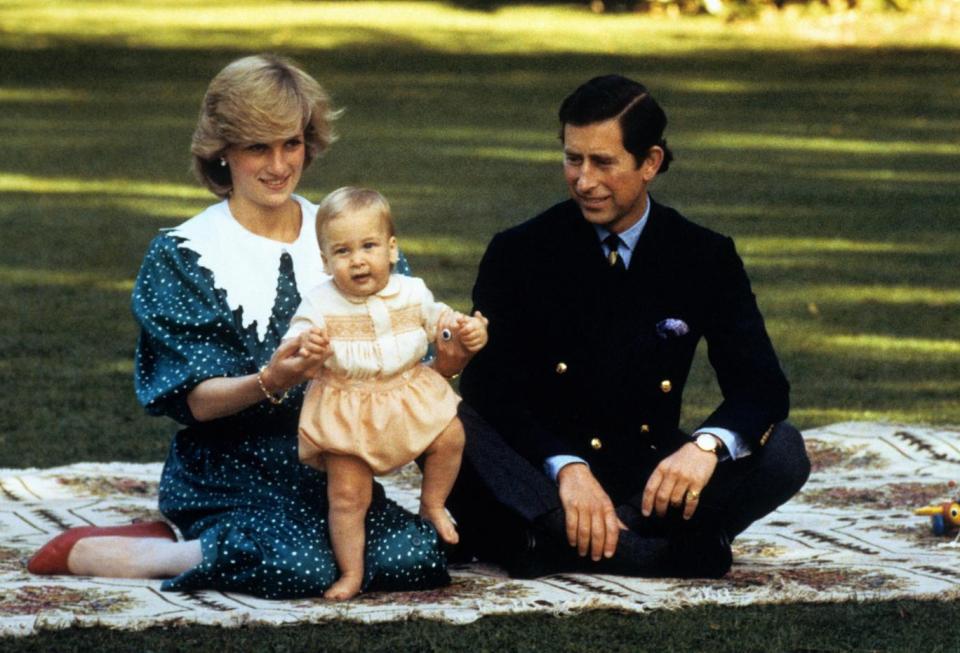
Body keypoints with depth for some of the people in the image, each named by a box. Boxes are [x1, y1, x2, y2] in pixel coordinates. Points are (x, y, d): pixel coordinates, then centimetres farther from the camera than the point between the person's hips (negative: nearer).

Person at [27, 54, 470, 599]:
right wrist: (268, 385, -28)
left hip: (331, 468, 5)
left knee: (421, 554, -24)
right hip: (230, 477, -5)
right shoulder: (184, 255, -1)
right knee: (299, 568, -34)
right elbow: (197, 401, -8)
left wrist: (440, 365, -16)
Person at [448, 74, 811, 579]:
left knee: (782, 452, -22)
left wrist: (708, 444, -30)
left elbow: (761, 385, -7)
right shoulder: (519, 253, -3)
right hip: (540, 475, -2)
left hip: (648, 480, 2)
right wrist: (565, 467, -29)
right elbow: (489, 387, -11)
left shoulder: (705, 258, 1)